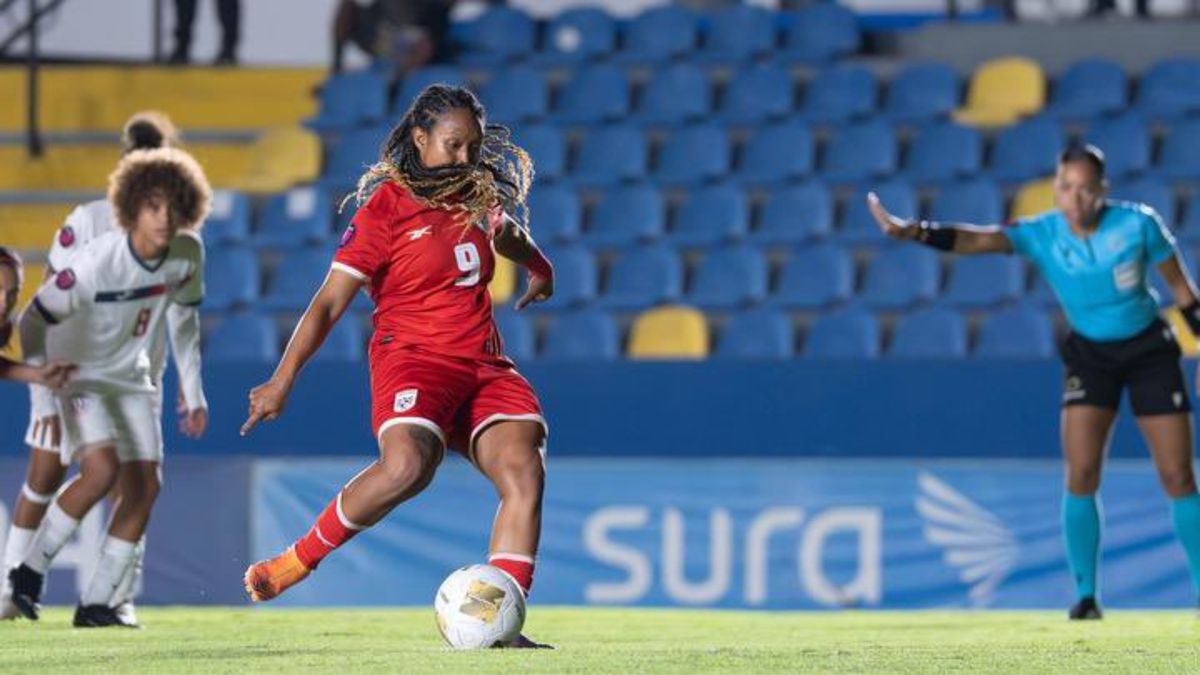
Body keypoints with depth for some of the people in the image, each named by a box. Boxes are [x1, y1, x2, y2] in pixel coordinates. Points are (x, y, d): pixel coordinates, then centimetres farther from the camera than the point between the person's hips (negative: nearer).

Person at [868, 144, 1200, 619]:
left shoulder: (1138, 223, -17)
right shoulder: (1042, 235, -17)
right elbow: (977, 240, -32)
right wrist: (912, 232, -49)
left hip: (1150, 350, -1)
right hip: (1089, 353, 1)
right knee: (1081, 475, -11)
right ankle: (1085, 593, 0)